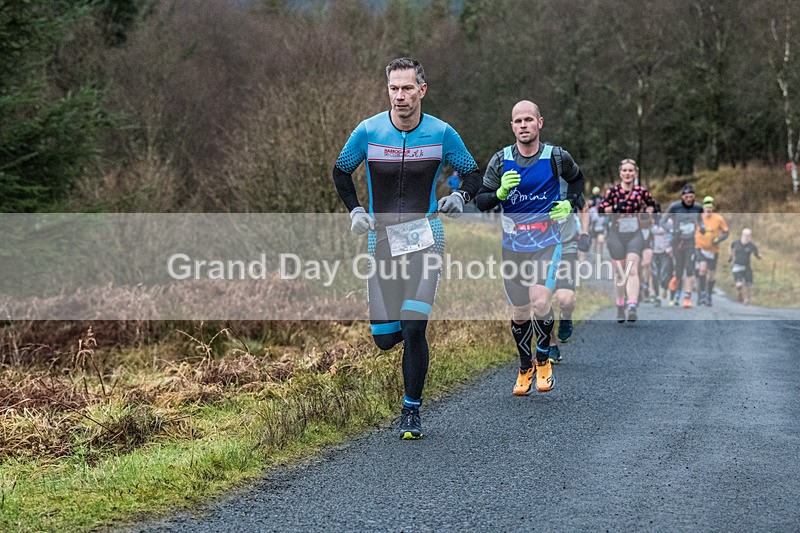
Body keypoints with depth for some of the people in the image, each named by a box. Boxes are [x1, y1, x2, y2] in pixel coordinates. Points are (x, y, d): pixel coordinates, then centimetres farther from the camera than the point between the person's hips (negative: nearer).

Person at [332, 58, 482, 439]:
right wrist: (355, 211, 0)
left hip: (424, 236, -1)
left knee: (414, 329, -14)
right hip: (381, 239, 1)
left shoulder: (441, 133, -5)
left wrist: (460, 196, -13)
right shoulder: (368, 131, -4)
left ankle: (412, 411, 3)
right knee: (384, 339, 0)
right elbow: (341, 171, 13)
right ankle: (400, 322, 39)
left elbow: (473, 175, 9)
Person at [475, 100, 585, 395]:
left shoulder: (557, 157, -4)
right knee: (519, 313, 8)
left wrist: (570, 204, 0)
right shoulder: (501, 160, -2)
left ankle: (543, 360, 3)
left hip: (547, 243, -2)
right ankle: (525, 368, 31)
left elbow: (577, 179, 17)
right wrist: (501, 192, -21)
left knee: (540, 301, -22)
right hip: (513, 246, 2)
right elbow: (481, 201, -1)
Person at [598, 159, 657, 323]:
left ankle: (633, 307, -26)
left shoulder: (641, 191, 1)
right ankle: (620, 308, 24)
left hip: (635, 236, 0)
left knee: (633, 271, -16)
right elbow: (601, 209, -6)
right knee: (619, 273, 8)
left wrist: (647, 211, -7)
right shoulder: (613, 191, -3)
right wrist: (614, 208, -23)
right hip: (616, 236, 1)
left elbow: (652, 205, 14)